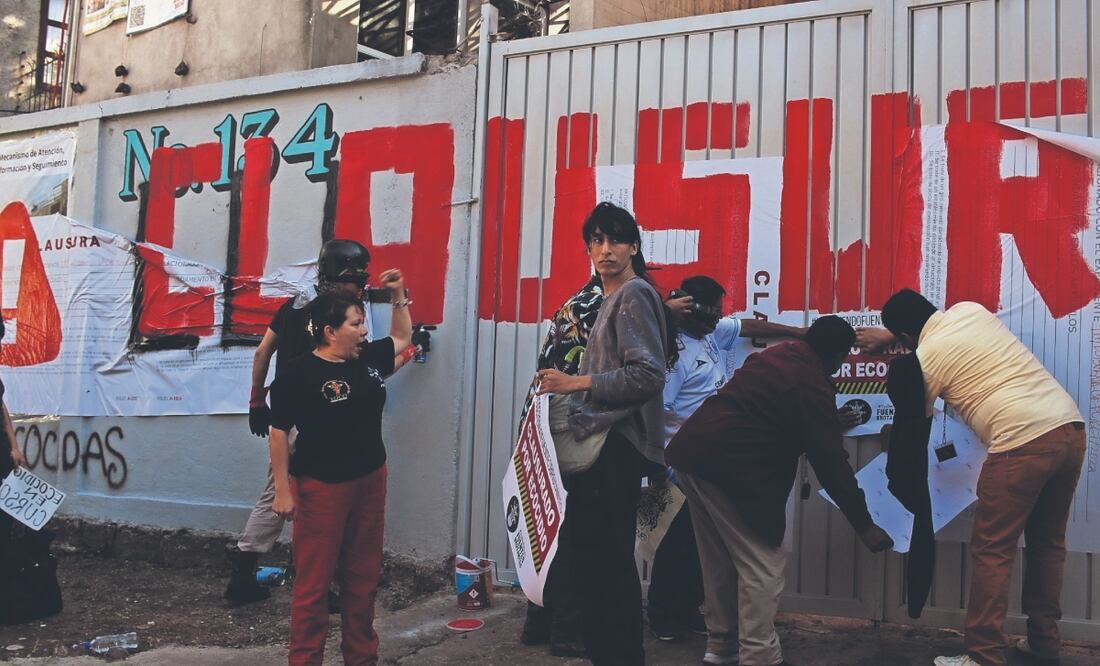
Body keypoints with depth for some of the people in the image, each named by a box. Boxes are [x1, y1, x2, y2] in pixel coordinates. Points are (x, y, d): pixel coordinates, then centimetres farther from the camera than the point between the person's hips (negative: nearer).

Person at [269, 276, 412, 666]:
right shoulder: (300, 373, -14)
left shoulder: (368, 360, 6)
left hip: (369, 482, 7)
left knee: (363, 577, 15)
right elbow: (279, 433, -11)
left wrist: (398, 295, 14)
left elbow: (402, 337, 26)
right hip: (321, 488, -7)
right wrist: (283, 491, -12)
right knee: (313, 582, 0)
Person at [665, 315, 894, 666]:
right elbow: (830, 462, -8)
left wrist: (832, 421, 47)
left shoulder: (775, 355, 16)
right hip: (729, 466, -10)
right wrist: (865, 525, 0)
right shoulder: (812, 386, -9)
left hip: (693, 451, 10)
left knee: (721, 560, 19)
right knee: (762, 566, 1)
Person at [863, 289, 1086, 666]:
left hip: (1024, 443, -8)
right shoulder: (970, 309, 15)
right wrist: (889, 334, 45)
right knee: (1047, 543, 19)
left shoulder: (927, 358, -2)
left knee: (992, 552, 1)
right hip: (1071, 428, 8)